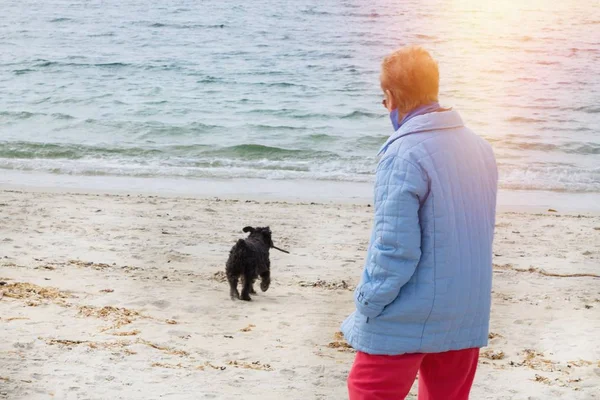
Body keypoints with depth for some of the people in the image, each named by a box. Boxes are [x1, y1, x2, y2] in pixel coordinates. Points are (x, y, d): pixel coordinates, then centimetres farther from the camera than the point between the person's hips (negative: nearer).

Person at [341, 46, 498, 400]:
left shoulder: (404, 154, -19)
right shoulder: (479, 146, 4)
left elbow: (395, 249, -21)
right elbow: (482, 232, 10)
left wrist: (366, 305, -9)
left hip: (406, 321, -7)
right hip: (468, 315, 7)